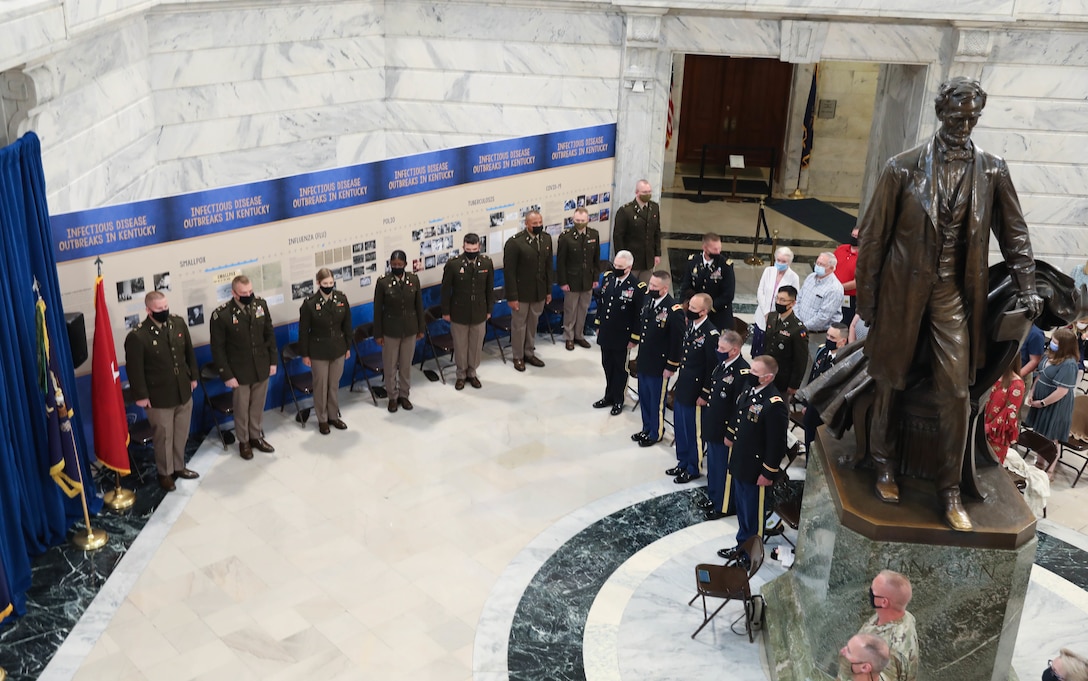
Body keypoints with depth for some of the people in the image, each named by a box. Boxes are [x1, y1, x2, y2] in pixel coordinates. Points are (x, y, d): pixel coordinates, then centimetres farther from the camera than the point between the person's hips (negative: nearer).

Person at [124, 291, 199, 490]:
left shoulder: (179, 323, -2)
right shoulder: (137, 337, -19)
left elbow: (189, 352, 10)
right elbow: (134, 369, -14)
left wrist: (193, 376, 12)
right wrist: (141, 395, -11)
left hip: (183, 392, 5)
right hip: (159, 397, -5)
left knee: (181, 434, 19)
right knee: (163, 437, 10)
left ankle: (179, 466, 38)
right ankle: (165, 473, 28)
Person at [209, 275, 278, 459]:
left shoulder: (260, 304, -5)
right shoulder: (221, 315, -18)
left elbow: (269, 334, 6)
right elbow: (218, 348, -12)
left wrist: (273, 361, 5)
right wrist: (227, 375, -12)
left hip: (262, 368, 4)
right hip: (239, 372, -3)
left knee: (258, 406, 17)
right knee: (242, 409, 12)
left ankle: (256, 436, 37)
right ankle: (243, 441, 31)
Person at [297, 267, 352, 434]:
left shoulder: (342, 299, -4)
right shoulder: (310, 304, -14)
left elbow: (347, 325, 6)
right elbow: (303, 331, -8)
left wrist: (348, 347, 8)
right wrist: (305, 354, -5)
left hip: (338, 350, 3)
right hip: (318, 353, -3)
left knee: (334, 385, 15)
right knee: (321, 386, 8)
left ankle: (334, 416, 30)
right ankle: (322, 419, 23)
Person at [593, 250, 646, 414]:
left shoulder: (637, 288, -18)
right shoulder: (607, 278, -2)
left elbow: (640, 315, -14)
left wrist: (634, 339, -12)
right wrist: (598, 325, 12)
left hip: (622, 337, -5)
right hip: (605, 334, 5)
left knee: (620, 368, 11)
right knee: (607, 366, 17)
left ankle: (618, 400, 27)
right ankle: (609, 396, 34)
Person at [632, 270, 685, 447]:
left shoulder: (674, 311, -22)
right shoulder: (647, 300, -2)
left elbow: (677, 341, -17)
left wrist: (671, 366, -14)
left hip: (659, 365, -7)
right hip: (643, 361, 7)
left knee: (657, 400, 11)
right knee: (644, 397, 21)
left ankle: (656, 433, 30)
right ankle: (647, 428, 40)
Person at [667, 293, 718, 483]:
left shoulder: (711, 334, -22)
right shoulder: (689, 326, 3)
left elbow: (712, 367, -18)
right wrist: (679, 383, 14)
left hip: (695, 391, -8)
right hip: (682, 388, 8)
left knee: (693, 431, 8)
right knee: (680, 428, 20)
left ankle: (693, 468, 24)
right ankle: (683, 463, 37)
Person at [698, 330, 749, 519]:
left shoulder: (743, 372, -25)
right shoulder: (721, 365, 1)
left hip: (724, 431, -8)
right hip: (712, 427, 8)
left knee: (722, 468, 9)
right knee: (713, 465, 24)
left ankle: (722, 506, 26)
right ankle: (712, 498, 42)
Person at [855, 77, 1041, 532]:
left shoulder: (991, 171, 2)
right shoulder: (904, 167, -6)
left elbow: (1013, 232, 11)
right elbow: (873, 235, -2)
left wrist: (1026, 287, 4)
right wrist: (867, 298, -1)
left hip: (955, 292, 1)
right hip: (904, 289, -1)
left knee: (955, 392, -1)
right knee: (889, 382, 11)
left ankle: (949, 489, 13)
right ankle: (884, 465, 32)